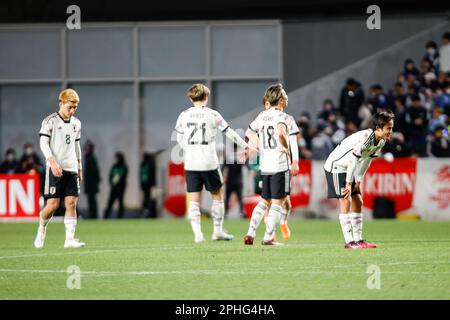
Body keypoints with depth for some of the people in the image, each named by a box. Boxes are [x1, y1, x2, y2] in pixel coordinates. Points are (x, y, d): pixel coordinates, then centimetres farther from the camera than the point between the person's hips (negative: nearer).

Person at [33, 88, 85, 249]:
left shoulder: (76, 123, 13)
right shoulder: (50, 121, -5)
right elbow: (44, 143, -10)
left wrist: (79, 166, 21)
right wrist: (52, 162, -23)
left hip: (71, 169, 5)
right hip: (55, 169, -5)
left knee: (71, 203, -5)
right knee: (53, 204, -8)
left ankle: (70, 239, -5)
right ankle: (42, 228, 19)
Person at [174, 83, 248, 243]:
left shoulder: (184, 115, 4)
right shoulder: (212, 115, -3)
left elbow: (179, 138, 14)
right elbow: (230, 133, 2)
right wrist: (245, 146, 14)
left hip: (190, 164, 2)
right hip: (209, 163, -2)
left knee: (194, 200, 4)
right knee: (218, 195, 14)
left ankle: (197, 233, -5)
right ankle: (218, 230, 16)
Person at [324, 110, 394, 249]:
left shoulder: (381, 141, -3)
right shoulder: (365, 138, -31)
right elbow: (353, 160, -28)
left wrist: (358, 181, 6)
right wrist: (348, 184, -23)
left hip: (348, 169, 9)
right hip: (336, 166, -9)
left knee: (357, 202, 6)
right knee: (345, 201, -14)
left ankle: (358, 240, 10)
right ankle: (349, 242, -16)